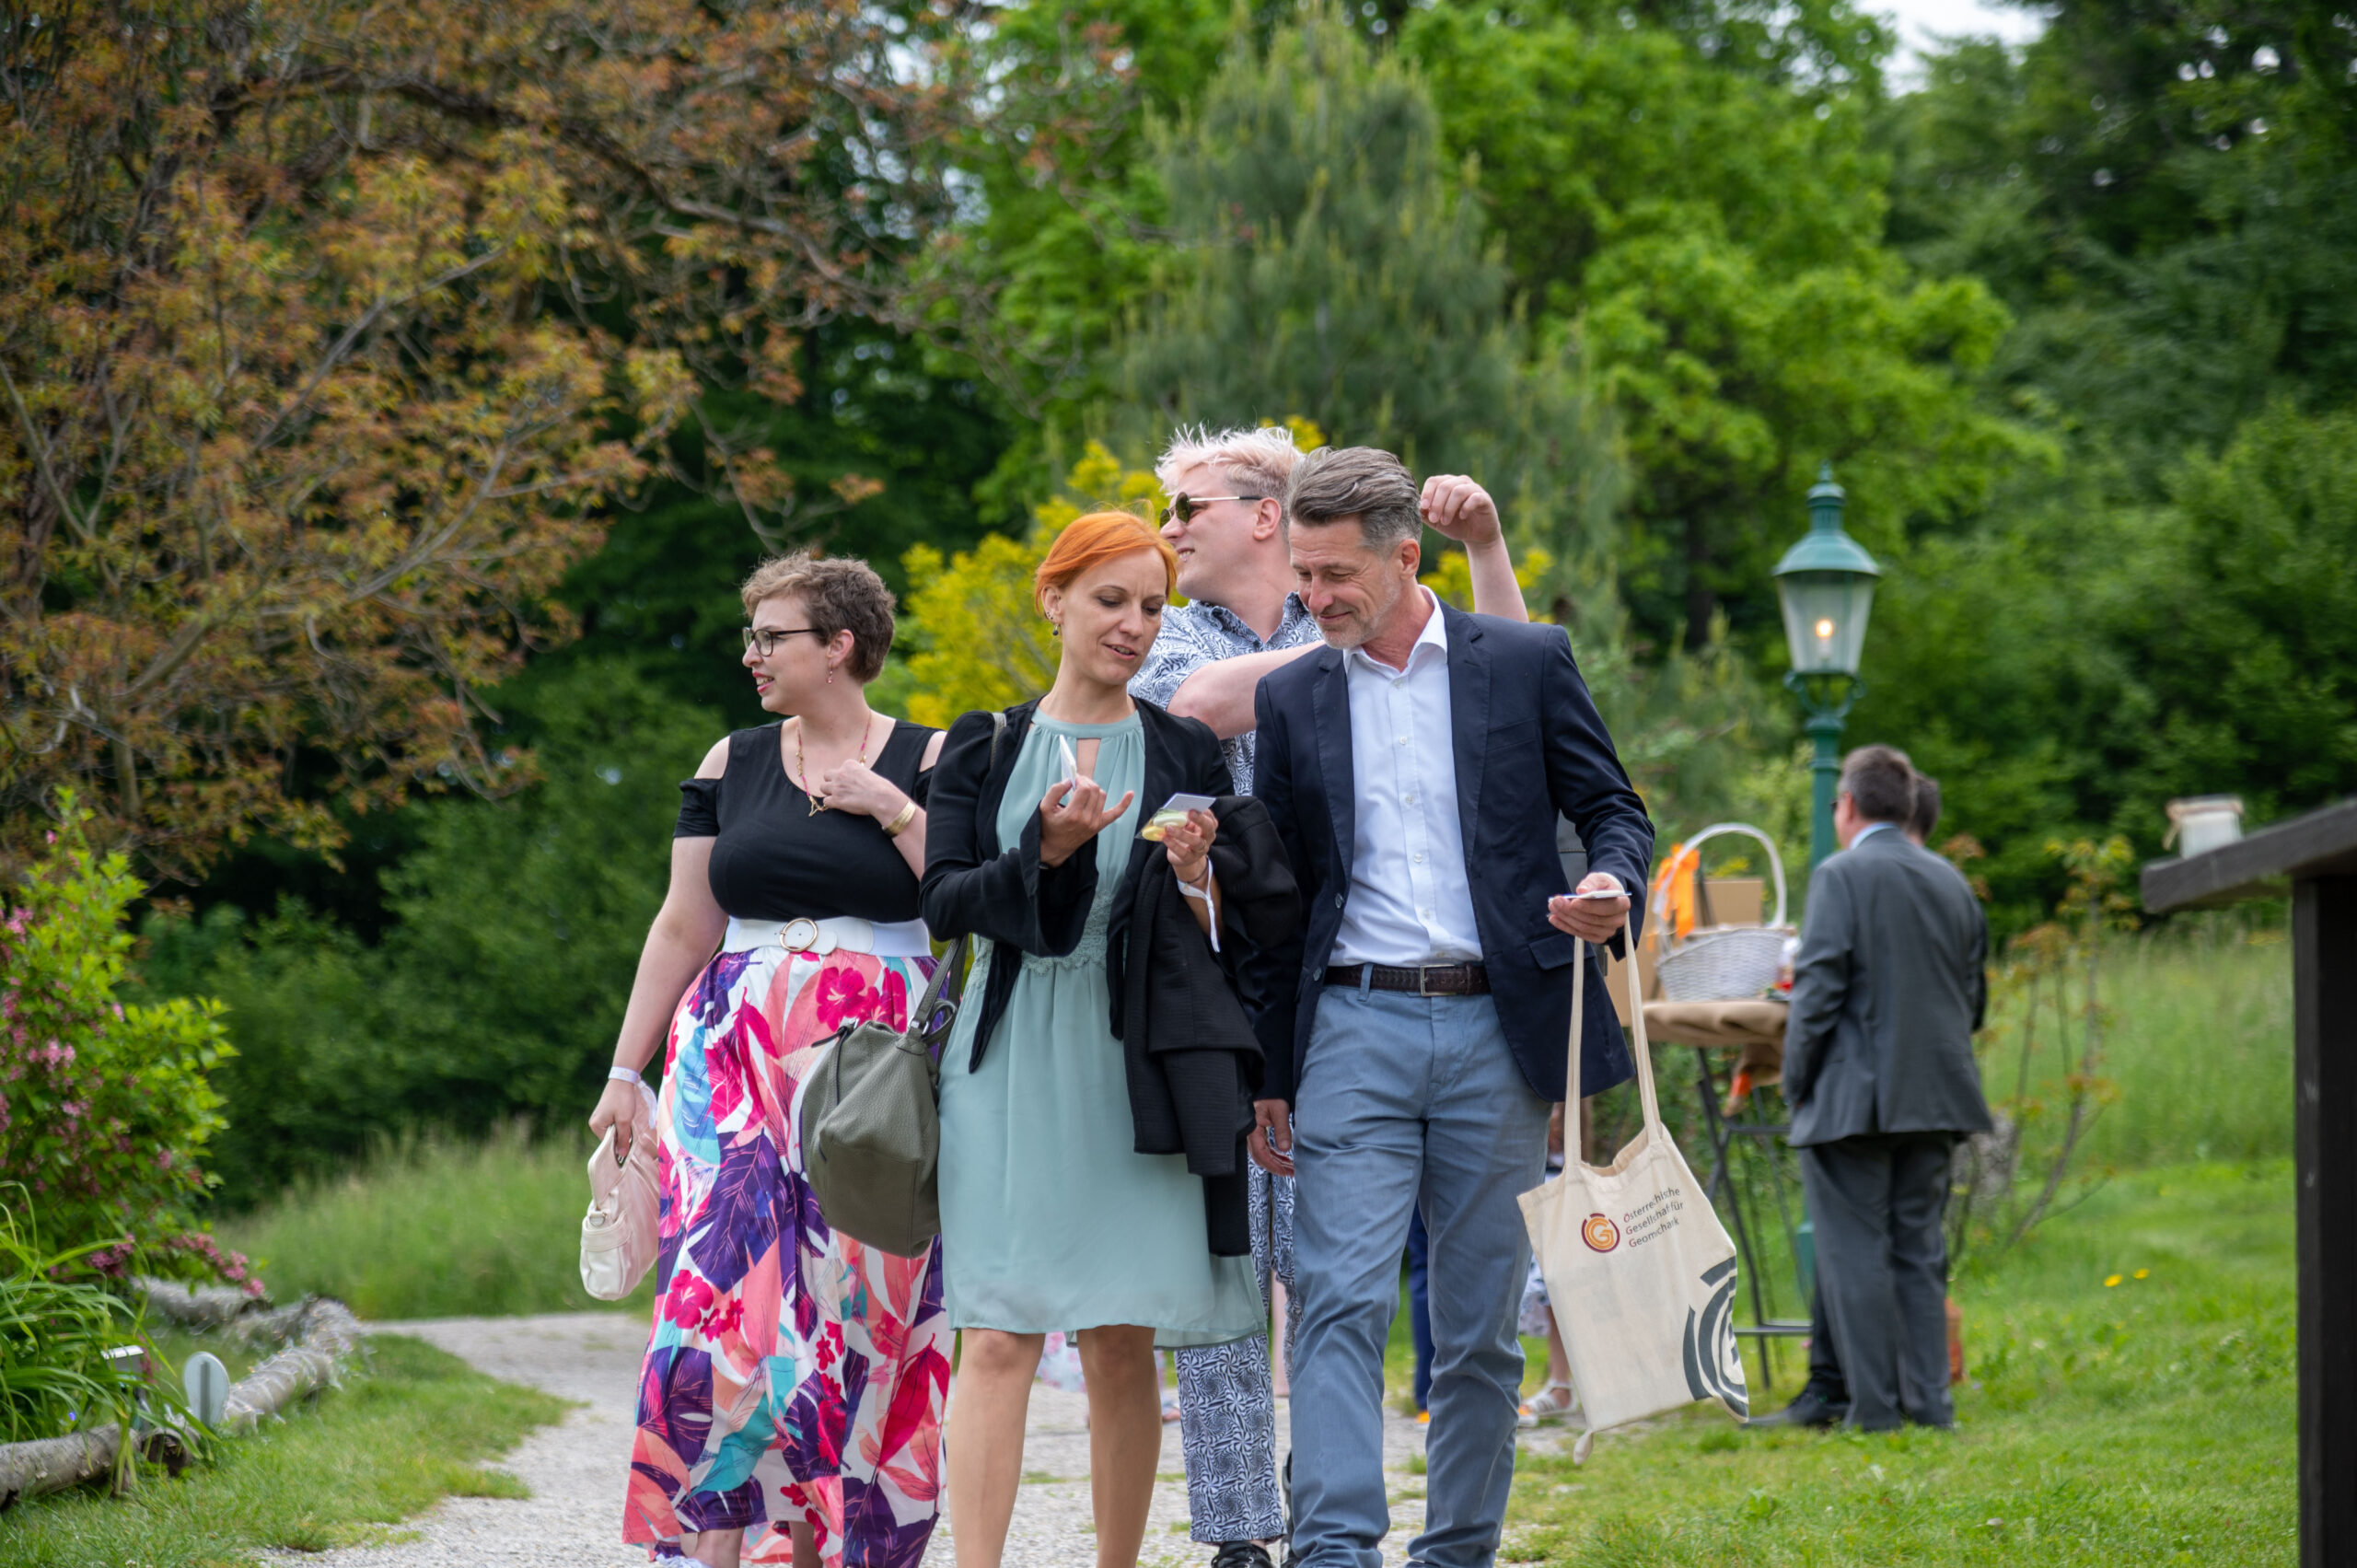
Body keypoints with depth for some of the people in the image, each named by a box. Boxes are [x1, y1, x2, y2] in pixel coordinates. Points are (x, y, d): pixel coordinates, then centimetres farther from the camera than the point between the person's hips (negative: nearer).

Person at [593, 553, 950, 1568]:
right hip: (739, 1056, 2)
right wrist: (625, 1072, 7)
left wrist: (891, 807, -12)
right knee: (729, 1286, -11)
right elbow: (683, 928, 12)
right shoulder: (731, 767, 11)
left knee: (850, 1302, -3)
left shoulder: (925, 762, 3)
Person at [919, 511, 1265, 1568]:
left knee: (1123, 1343, 2)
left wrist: (1194, 882, -11)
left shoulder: (1185, 752, 10)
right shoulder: (985, 747, 9)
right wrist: (1045, 853, -14)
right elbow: (942, 903, 0)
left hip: (1132, 1063, 1)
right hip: (1011, 1057, -1)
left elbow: (1222, 944, 10)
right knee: (997, 1336, -9)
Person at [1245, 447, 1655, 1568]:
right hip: (1354, 1027, 1)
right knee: (1341, 1303, -13)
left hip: (1496, 1032, 0)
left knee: (1481, 1326, 5)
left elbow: (1613, 809, 8)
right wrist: (1267, 1073, 11)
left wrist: (1614, 885, -16)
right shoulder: (1291, 699, 10)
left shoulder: (1526, 663, 4)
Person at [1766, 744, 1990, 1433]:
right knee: (1919, 1246, 11)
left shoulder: (1842, 877, -9)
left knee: (1855, 1251, -2)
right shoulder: (1952, 882, 13)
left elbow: (1818, 989, -14)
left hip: (1855, 1096, -7)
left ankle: (1872, 1402, -4)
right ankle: (1927, 1398, 9)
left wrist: (1796, 1081, -6)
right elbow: (1975, 996, 18)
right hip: (1936, 1097, 7)